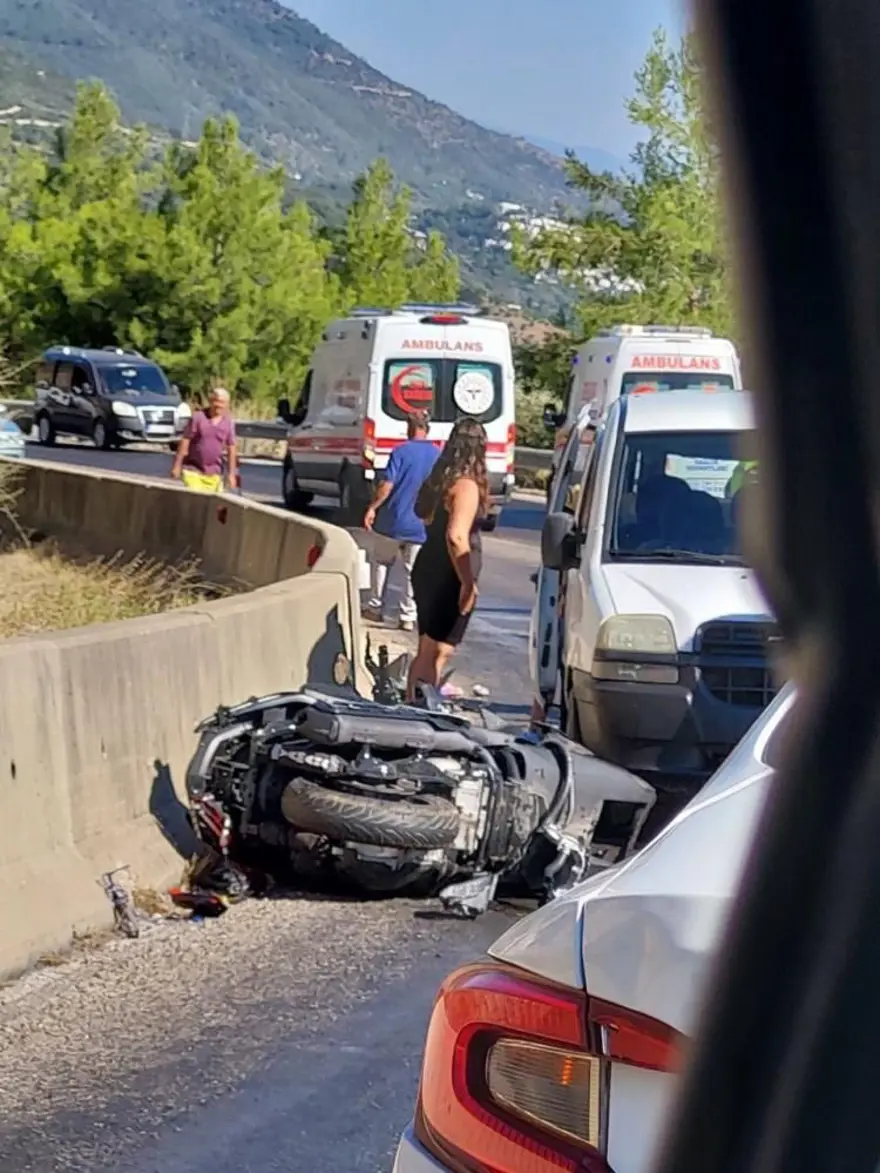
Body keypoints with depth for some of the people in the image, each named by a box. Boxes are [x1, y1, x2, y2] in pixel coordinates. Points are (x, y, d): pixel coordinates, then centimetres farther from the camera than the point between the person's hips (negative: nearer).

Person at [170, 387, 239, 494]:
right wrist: (177, 465, -7)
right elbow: (185, 441, -5)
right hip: (193, 469, -3)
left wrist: (231, 473, 5)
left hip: (214, 474, 3)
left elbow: (231, 448, 8)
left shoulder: (229, 423, 3)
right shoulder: (198, 417, -6)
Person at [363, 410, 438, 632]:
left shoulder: (402, 451, -9)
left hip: (393, 521, -2)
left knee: (381, 562, 16)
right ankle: (409, 616, 4)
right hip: (421, 525, 2)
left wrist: (373, 507, -5)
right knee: (414, 571, 7)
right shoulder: (438, 456, 1)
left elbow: (387, 485, -14)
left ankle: (376, 607, 19)